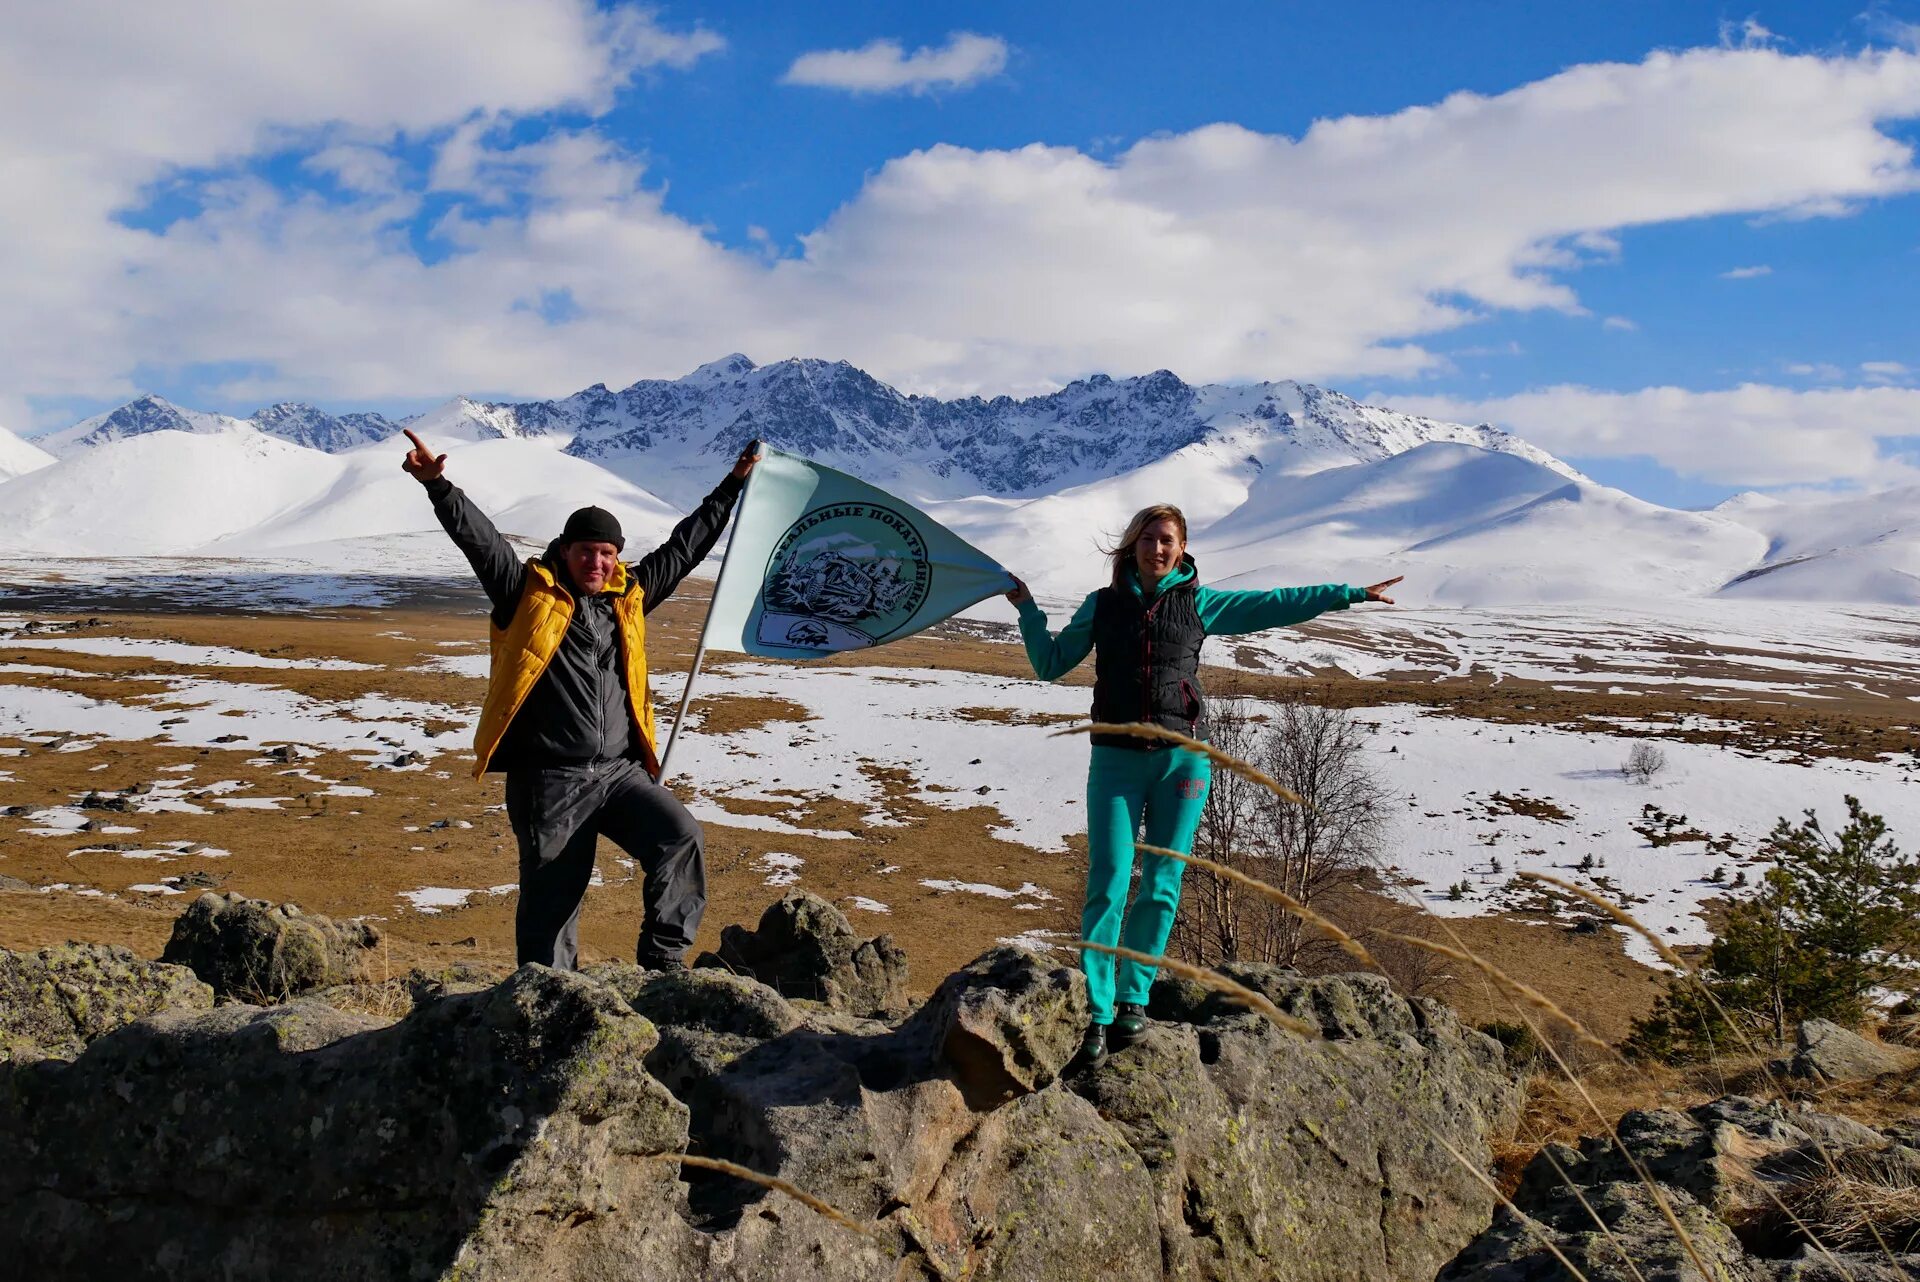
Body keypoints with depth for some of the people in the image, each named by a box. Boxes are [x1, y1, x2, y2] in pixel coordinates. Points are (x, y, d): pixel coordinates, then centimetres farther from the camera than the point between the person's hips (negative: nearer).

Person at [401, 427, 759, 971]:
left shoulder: (629, 594, 14)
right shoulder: (528, 592, 2)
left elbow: (683, 547, 20)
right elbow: (479, 539, -8)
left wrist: (732, 487, 24)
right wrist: (439, 487, -22)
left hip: (620, 773, 4)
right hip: (548, 782, -4)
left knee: (681, 835, -18)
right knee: (550, 904, 2)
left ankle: (662, 959, -5)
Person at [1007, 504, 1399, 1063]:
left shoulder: (1199, 602, 8)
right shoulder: (1102, 605, 9)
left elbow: (1275, 605, 11)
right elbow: (1050, 664, 16)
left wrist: (1353, 593, 12)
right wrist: (1026, 608, 6)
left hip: (1182, 758, 1)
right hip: (1116, 760, 0)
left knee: (1161, 887, 1)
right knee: (1107, 887, -8)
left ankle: (1135, 996, 16)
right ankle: (1099, 1013, -3)